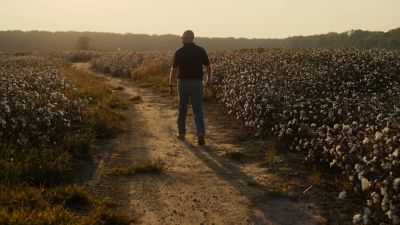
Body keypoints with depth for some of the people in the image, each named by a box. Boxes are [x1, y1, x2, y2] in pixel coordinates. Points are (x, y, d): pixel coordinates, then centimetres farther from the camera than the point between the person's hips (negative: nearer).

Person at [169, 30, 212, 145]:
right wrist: (209, 79, 21)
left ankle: (181, 133, 27)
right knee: (198, 110, 2)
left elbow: (174, 70, -10)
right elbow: (208, 67, 6)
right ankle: (201, 136, -10)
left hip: (183, 83, -1)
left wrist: (171, 85, -5)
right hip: (197, 83, 1)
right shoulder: (201, 50, 1)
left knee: (182, 109, 15)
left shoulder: (179, 52, -6)